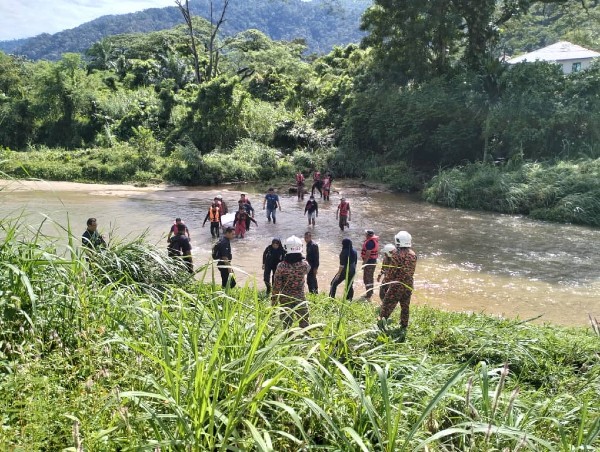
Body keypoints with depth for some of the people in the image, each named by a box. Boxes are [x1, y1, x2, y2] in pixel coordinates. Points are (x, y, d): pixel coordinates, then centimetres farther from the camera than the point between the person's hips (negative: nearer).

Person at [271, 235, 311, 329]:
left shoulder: (281, 266, -16)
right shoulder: (304, 264, -12)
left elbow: (276, 286, -11)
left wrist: (274, 300, 0)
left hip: (285, 300, -1)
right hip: (300, 299, 1)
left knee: (287, 325, 11)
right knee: (304, 325, 14)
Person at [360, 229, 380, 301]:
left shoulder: (370, 242, -24)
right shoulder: (374, 240, 8)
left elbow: (368, 254, -25)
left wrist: (364, 263, -21)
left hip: (369, 261, -10)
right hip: (373, 261, 10)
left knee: (367, 279, -4)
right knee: (370, 277, 22)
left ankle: (368, 296, -2)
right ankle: (370, 292, 35)